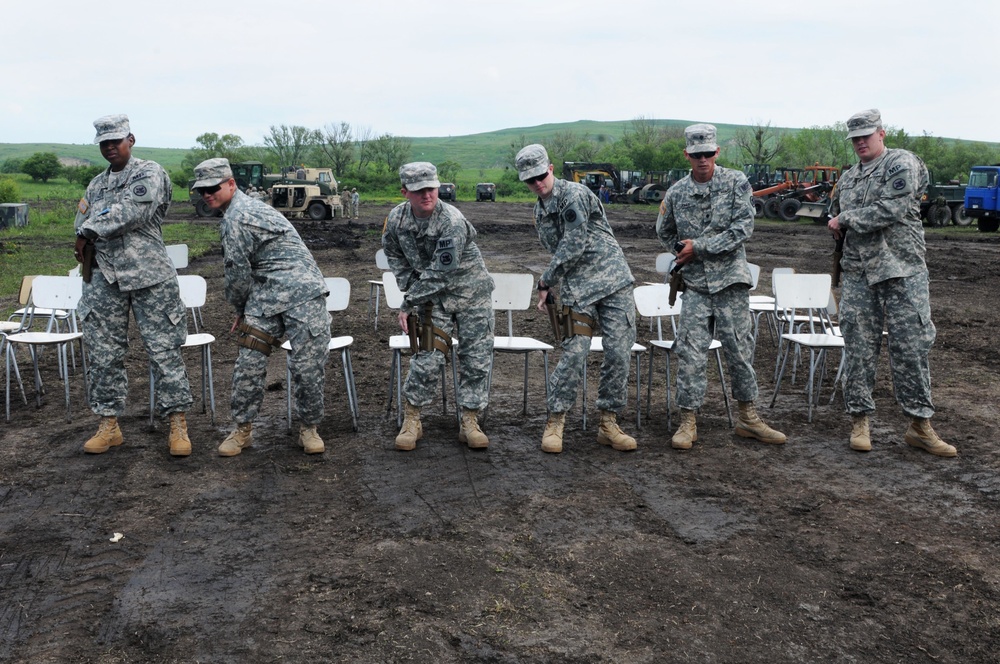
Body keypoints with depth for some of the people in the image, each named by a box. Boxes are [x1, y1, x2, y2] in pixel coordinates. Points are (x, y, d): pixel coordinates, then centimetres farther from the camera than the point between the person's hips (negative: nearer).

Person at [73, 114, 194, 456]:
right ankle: (109, 424, 16)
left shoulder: (149, 172, -1)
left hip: (149, 277, -6)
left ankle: (178, 425, 1)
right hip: (105, 279, 6)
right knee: (104, 353, 6)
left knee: (164, 349, -5)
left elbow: (134, 211, -16)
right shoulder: (96, 185, 20)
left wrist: (90, 230, -6)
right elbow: (81, 226, 20)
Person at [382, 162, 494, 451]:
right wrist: (410, 288, 1)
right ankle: (411, 420, 8)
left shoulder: (452, 222, -26)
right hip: (435, 297, 2)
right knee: (428, 358, -7)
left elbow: (439, 274, -26)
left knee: (476, 358, 0)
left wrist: (408, 303, -19)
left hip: (471, 293, -2)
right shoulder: (396, 219, -8)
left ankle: (470, 422, 12)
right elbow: (394, 254, 11)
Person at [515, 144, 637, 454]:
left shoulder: (574, 194, -9)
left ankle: (608, 424, 7)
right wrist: (550, 288, 8)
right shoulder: (540, 211, 15)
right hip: (577, 289, 4)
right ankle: (555, 423, 5)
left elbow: (573, 246, -14)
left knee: (618, 353, -4)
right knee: (574, 353, -6)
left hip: (612, 280, -4)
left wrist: (545, 281, -4)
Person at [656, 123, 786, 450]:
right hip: (695, 283, 1)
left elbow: (743, 228, -11)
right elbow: (664, 233, 21)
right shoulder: (676, 193, 4)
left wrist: (699, 246, -13)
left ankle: (748, 419, 20)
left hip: (731, 280, -1)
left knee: (740, 350, 7)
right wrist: (684, 252, 5)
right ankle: (688, 421, 5)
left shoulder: (736, 182, -2)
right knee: (691, 353, -3)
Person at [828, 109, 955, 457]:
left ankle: (920, 425, 5)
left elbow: (890, 210, -17)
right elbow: (838, 225, 26)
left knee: (912, 346, -3)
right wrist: (841, 270, 21)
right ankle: (860, 420, 10)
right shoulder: (848, 178, 17)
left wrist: (845, 219, -8)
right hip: (857, 274, 5)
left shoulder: (902, 163, -3)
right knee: (859, 349, 3)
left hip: (903, 272, -5)